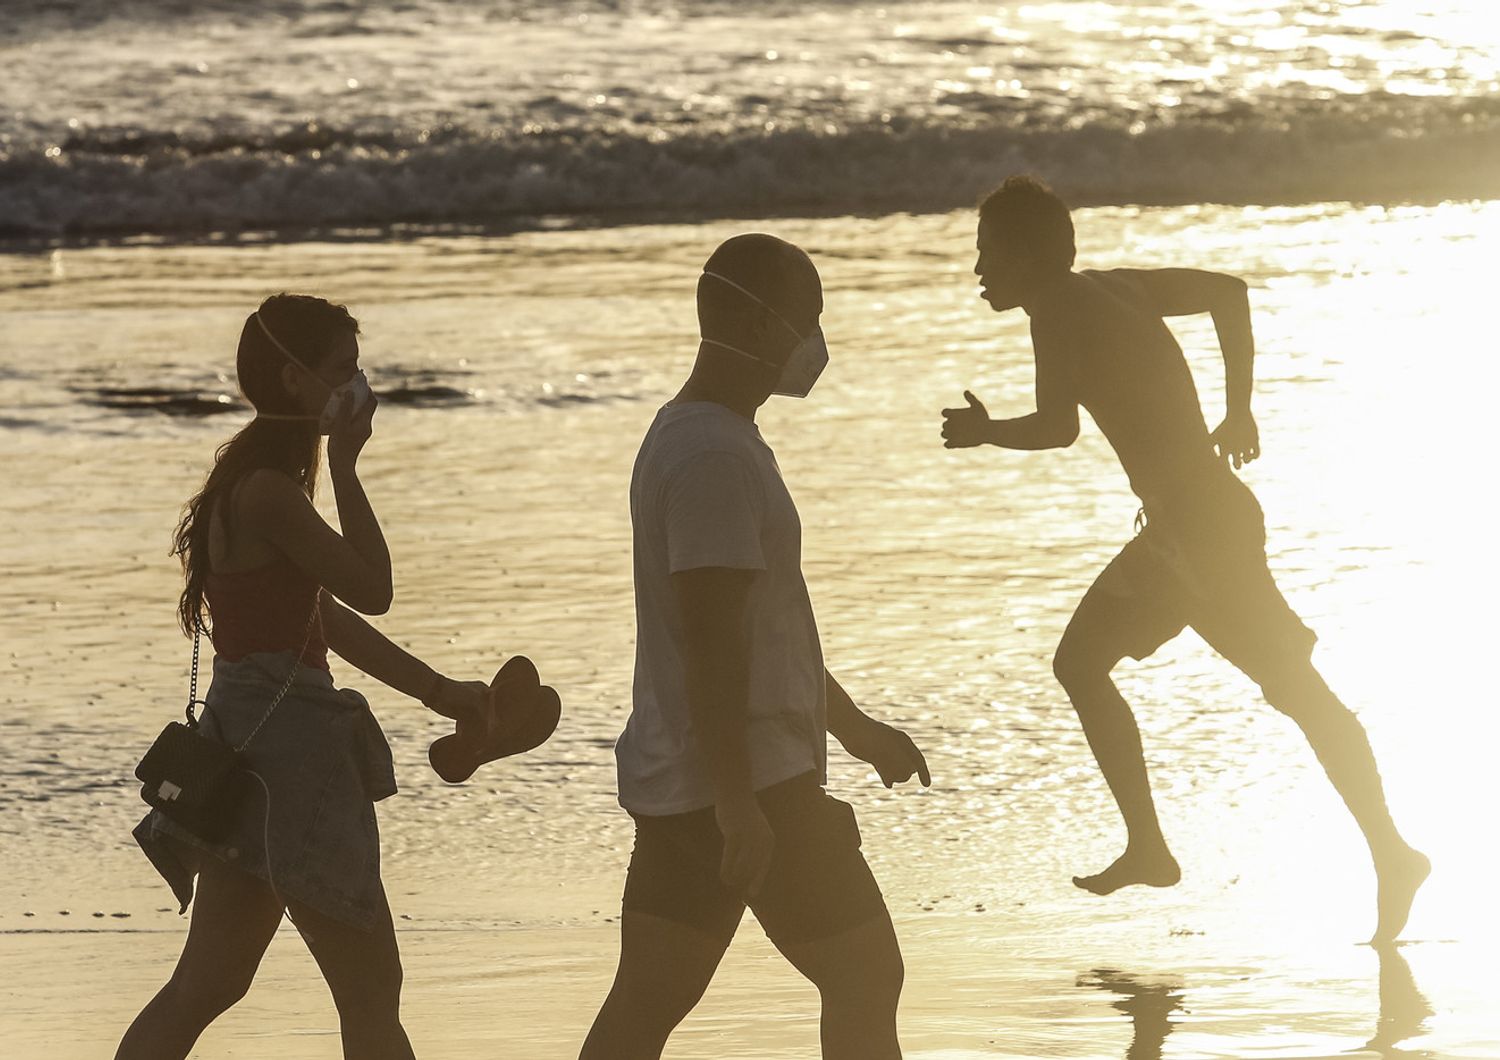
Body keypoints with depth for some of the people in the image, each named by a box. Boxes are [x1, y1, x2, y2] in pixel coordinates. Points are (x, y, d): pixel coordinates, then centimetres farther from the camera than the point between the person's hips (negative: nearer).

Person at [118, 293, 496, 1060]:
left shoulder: (261, 479, 16)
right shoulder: (267, 491, -16)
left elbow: (324, 619, 21)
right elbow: (372, 589, -12)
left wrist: (438, 692, 22)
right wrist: (345, 466, -7)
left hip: (256, 739, 10)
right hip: (285, 744, -10)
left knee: (205, 985, 10)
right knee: (370, 988, -2)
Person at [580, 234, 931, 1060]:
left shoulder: (685, 438, 17)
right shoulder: (715, 459, -17)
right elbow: (709, 638, -22)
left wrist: (854, 727, 31)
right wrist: (736, 799, -24)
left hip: (673, 785, 10)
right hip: (752, 780, -10)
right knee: (866, 977, 1)